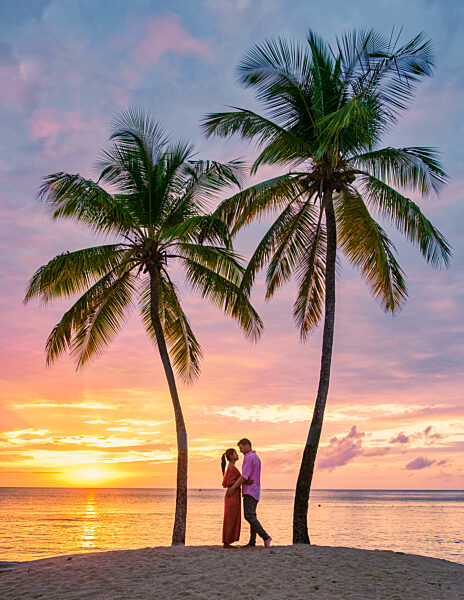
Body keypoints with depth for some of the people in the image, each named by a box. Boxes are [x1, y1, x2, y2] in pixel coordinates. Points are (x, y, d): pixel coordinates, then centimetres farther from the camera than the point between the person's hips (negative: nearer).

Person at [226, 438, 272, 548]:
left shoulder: (249, 457, -14)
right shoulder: (256, 458, 19)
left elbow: (244, 476, -19)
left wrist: (233, 488, -13)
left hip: (250, 491, -10)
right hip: (255, 491, 10)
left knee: (249, 516, -13)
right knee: (252, 516, 8)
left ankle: (265, 537, -19)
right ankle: (252, 542, 6)